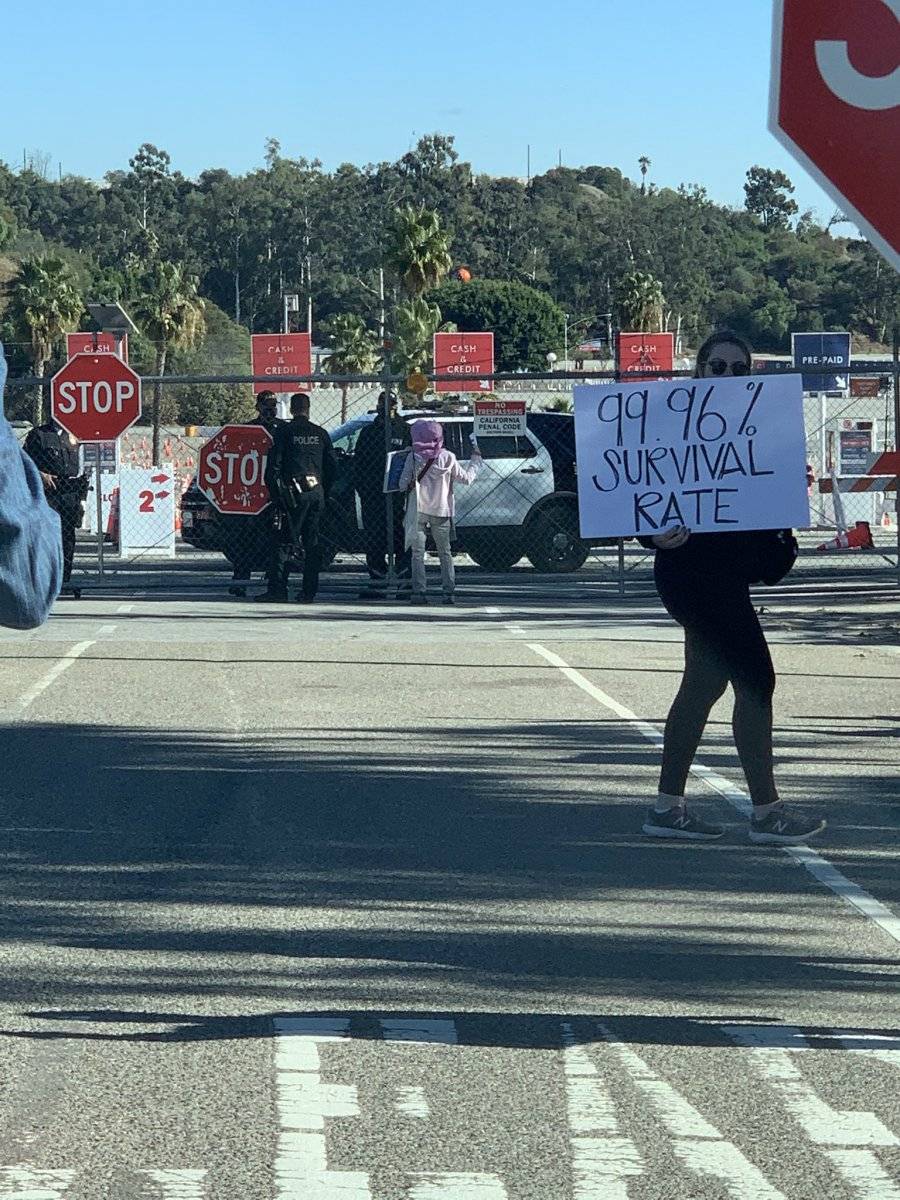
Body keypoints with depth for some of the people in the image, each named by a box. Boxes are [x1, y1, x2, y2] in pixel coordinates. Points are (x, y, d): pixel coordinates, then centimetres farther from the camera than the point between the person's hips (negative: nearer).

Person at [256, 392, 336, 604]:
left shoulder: (285, 431, -2)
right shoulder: (321, 433, 10)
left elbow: (274, 464, -4)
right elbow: (332, 467, 12)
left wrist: (276, 492, 2)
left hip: (294, 493, -4)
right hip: (317, 491, 4)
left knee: (285, 543, -3)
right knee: (312, 544, 8)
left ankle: (277, 589, -9)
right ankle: (309, 592, 7)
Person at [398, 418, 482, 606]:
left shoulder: (413, 457, -4)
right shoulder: (447, 457, -3)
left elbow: (403, 484, -4)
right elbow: (466, 478, 7)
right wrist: (476, 459, 21)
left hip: (418, 511, -1)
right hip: (441, 512, 1)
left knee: (418, 553, 1)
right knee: (445, 553, 12)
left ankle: (419, 592, -8)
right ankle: (449, 592, 6)